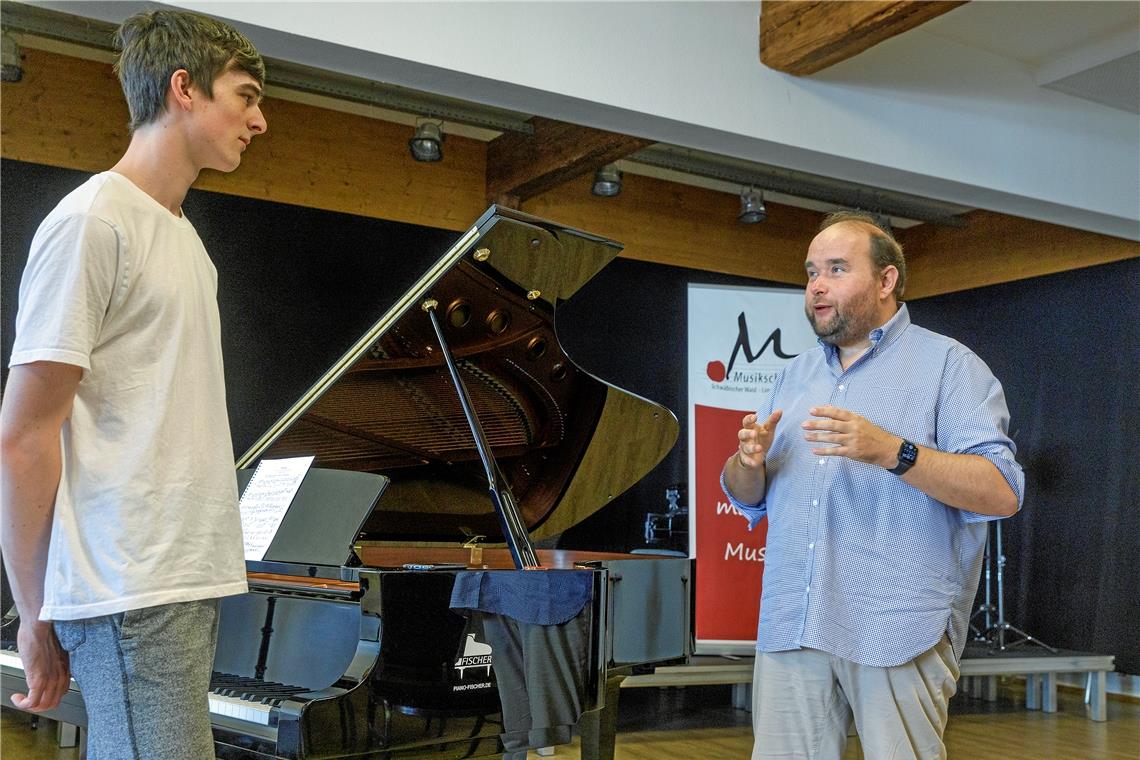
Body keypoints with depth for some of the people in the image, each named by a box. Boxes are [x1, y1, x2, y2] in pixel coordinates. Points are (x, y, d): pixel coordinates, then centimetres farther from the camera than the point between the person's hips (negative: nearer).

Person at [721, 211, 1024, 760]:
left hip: (899, 632, -5)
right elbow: (747, 497, 20)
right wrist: (750, 462, -4)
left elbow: (1001, 493, -11)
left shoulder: (948, 364, 1)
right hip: (790, 627, 5)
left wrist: (891, 451, -23)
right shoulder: (796, 374, 19)